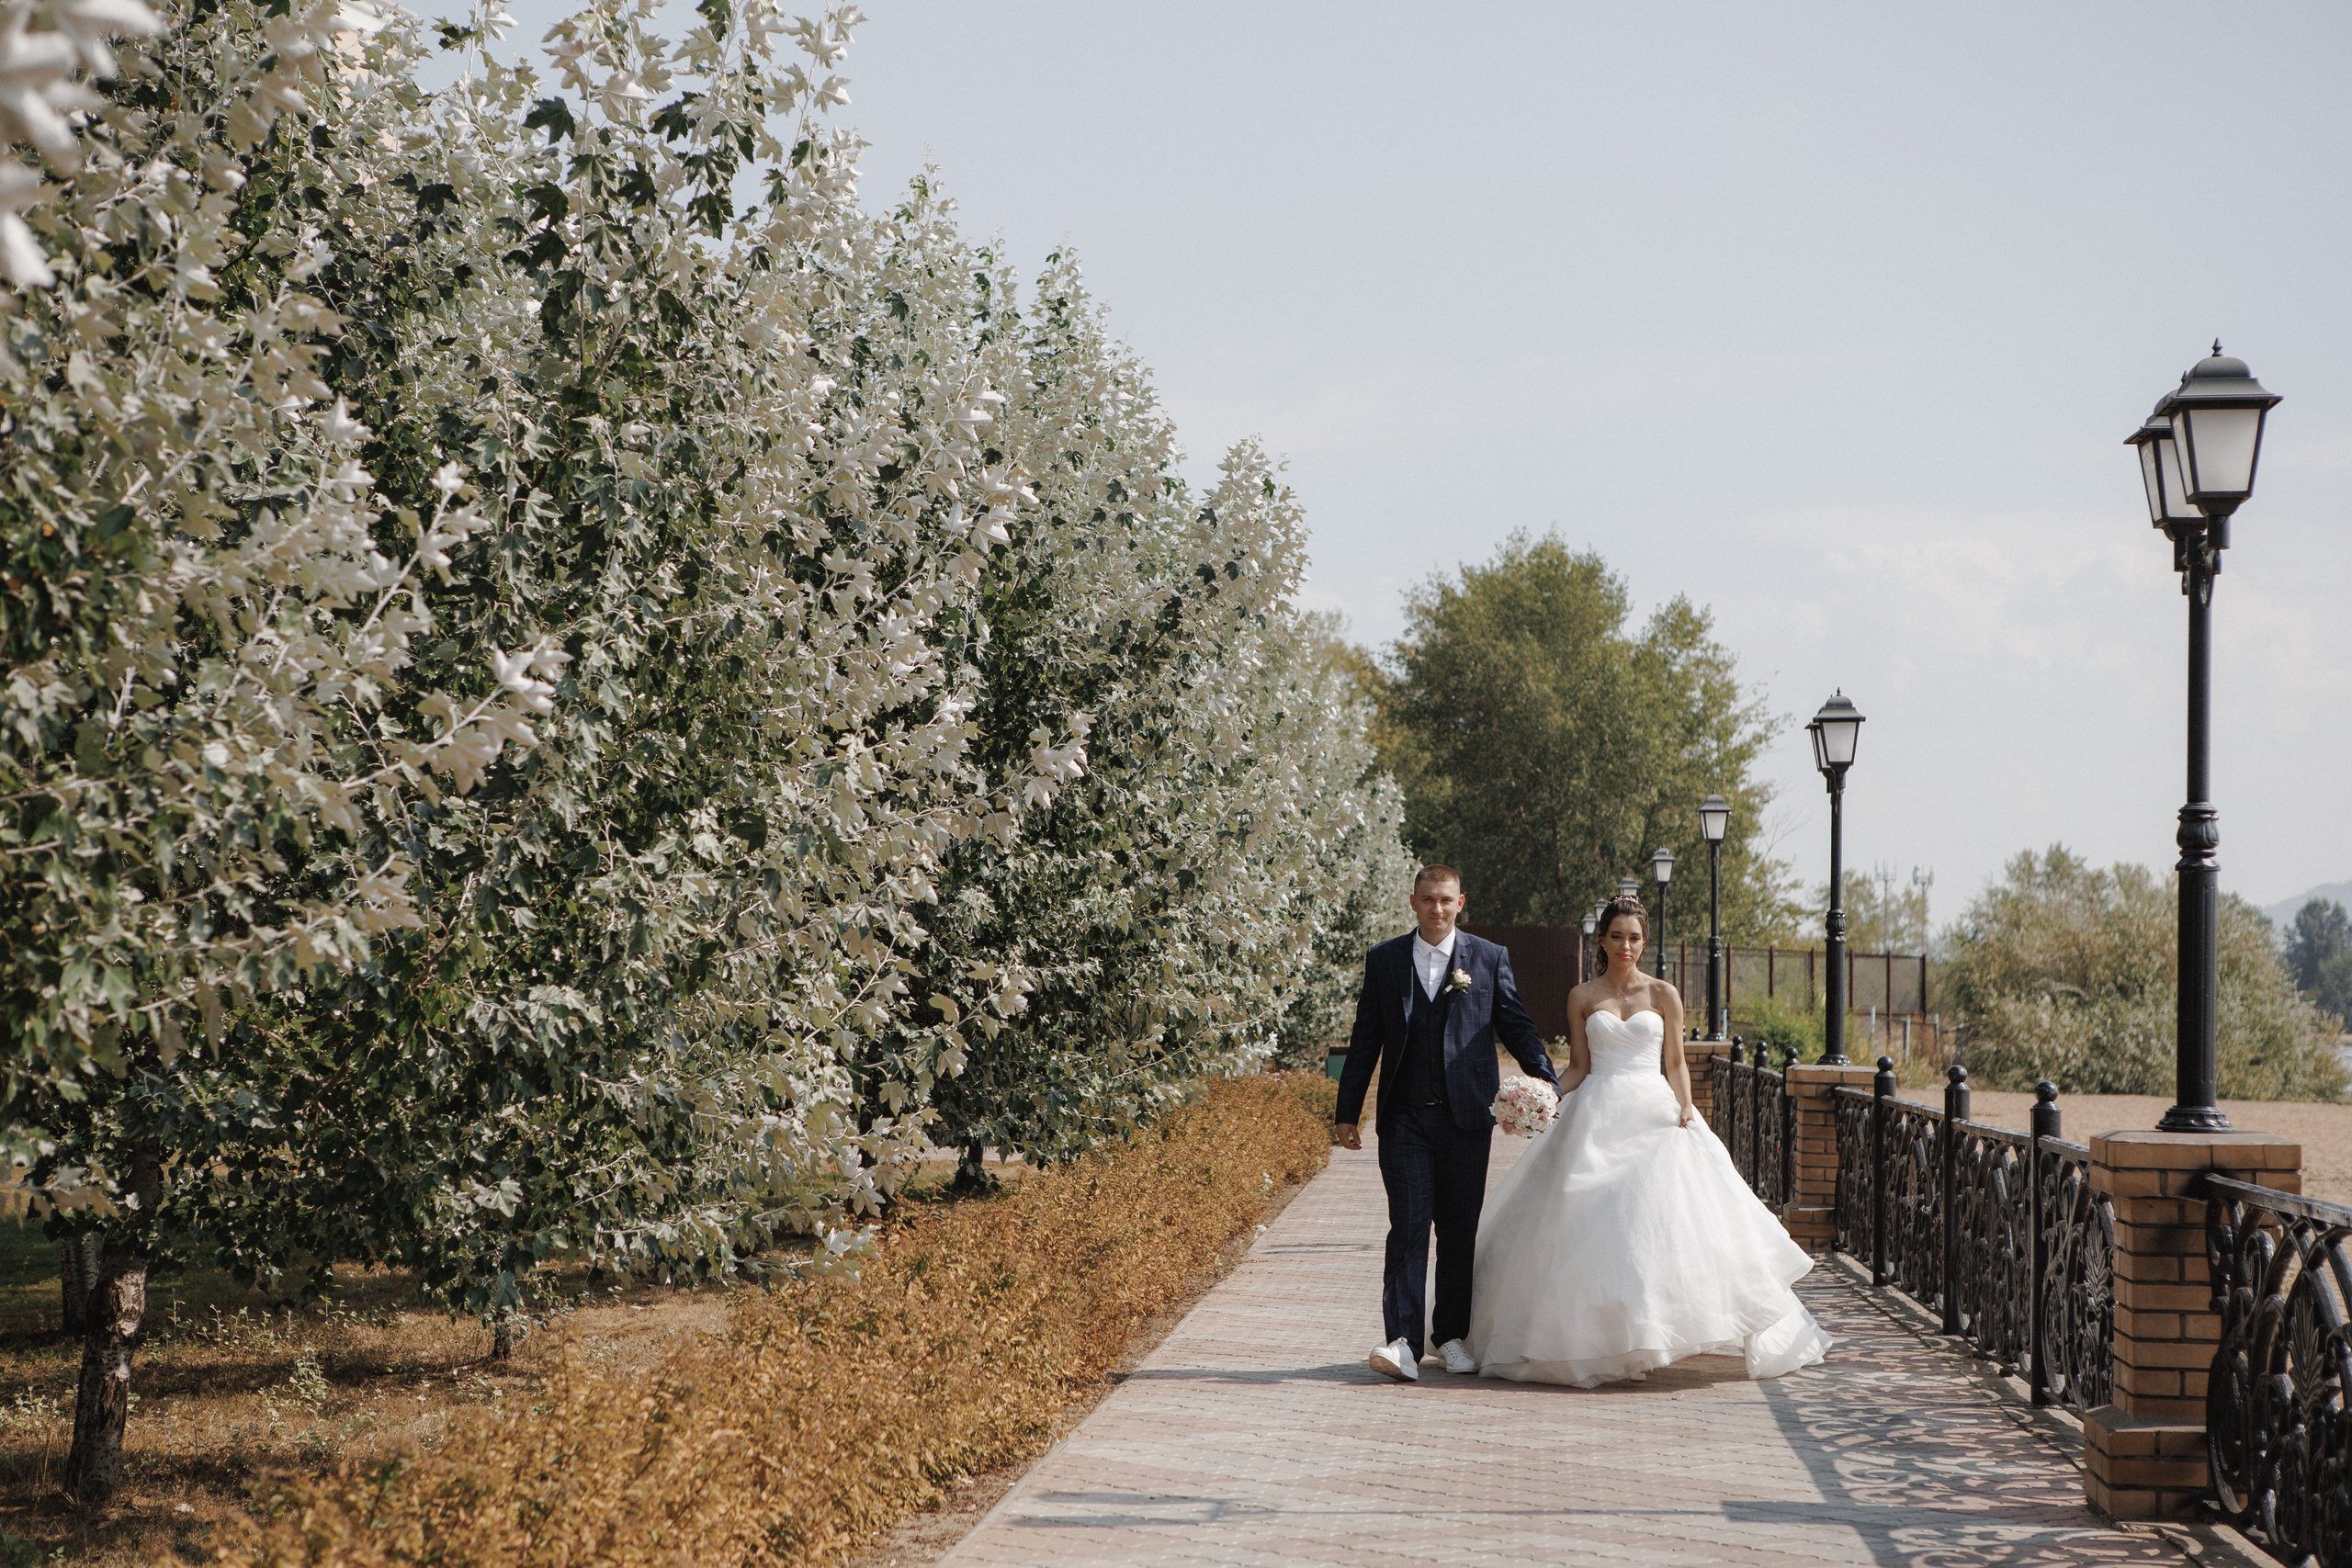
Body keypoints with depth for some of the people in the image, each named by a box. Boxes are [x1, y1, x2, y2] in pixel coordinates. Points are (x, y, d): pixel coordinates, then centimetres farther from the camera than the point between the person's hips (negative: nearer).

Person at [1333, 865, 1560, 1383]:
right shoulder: (1384, 960, 8)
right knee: (1408, 1228, -8)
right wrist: (1347, 1111, 10)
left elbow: (1517, 1027, 8)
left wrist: (1549, 1084, -4)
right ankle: (1403, 1345, -15)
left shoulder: (1489, 959, 6)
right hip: (1404, 1119, 0)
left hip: (1466, 1117, 0)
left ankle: (1452, 1334, 20)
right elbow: (1365, 1039, 10)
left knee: (1460, 1231, 7)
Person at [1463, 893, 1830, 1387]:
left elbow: (1675, 1065, 6)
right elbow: (1578, 1067, 9)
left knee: (1659, 1217, -12)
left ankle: (1650, 1335, -4)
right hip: (1597, 1119, 0)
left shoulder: (1663, 995, 6)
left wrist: (1685, 1117, -7)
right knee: (1591, 1229, -7)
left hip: (1654, 1116, 0)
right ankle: (1597, 1343, -1)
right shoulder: (1582, 997, 8)